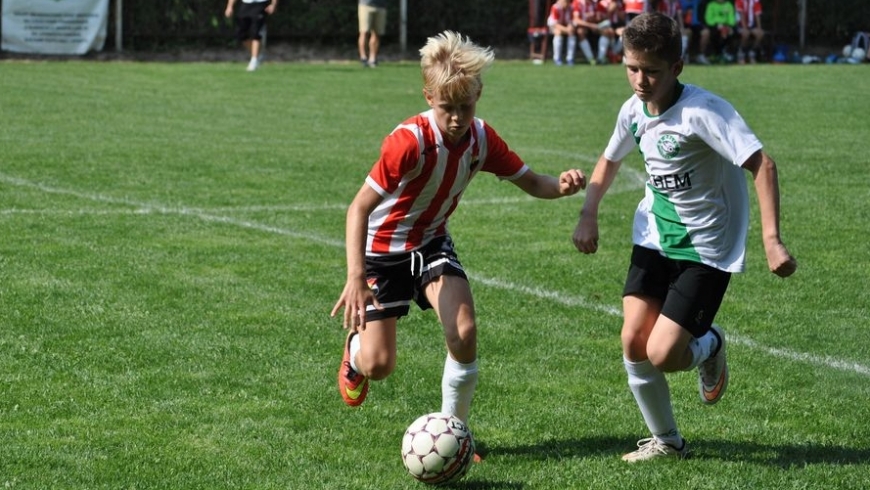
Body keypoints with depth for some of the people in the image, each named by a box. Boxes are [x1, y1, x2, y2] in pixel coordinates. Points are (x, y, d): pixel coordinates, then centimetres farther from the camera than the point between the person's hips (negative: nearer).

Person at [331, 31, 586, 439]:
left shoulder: (482, 138, -13)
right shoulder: (410, 141, -31)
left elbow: (529, 182, -4)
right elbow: (360, 207, -31)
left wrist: (561, 186, -28)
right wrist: (356, 276, -41)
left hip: (431, 244, 4)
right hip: (383, 248, -4)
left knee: (464, 334, -18)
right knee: (378, 366, -6)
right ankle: (355, 344, 34)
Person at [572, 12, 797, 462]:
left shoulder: (703, 111, -23)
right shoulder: (633, 111, -1)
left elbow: (762, 165, -29)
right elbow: (609, 160, 20)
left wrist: (771, 238, -36)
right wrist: (588, 215, 6)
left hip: (708, 249, -6)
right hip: (655, 238, 6)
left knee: (662, 355, -14)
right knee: (632, 342, -4)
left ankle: (708, 346, 24)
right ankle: (666, 441, 18)